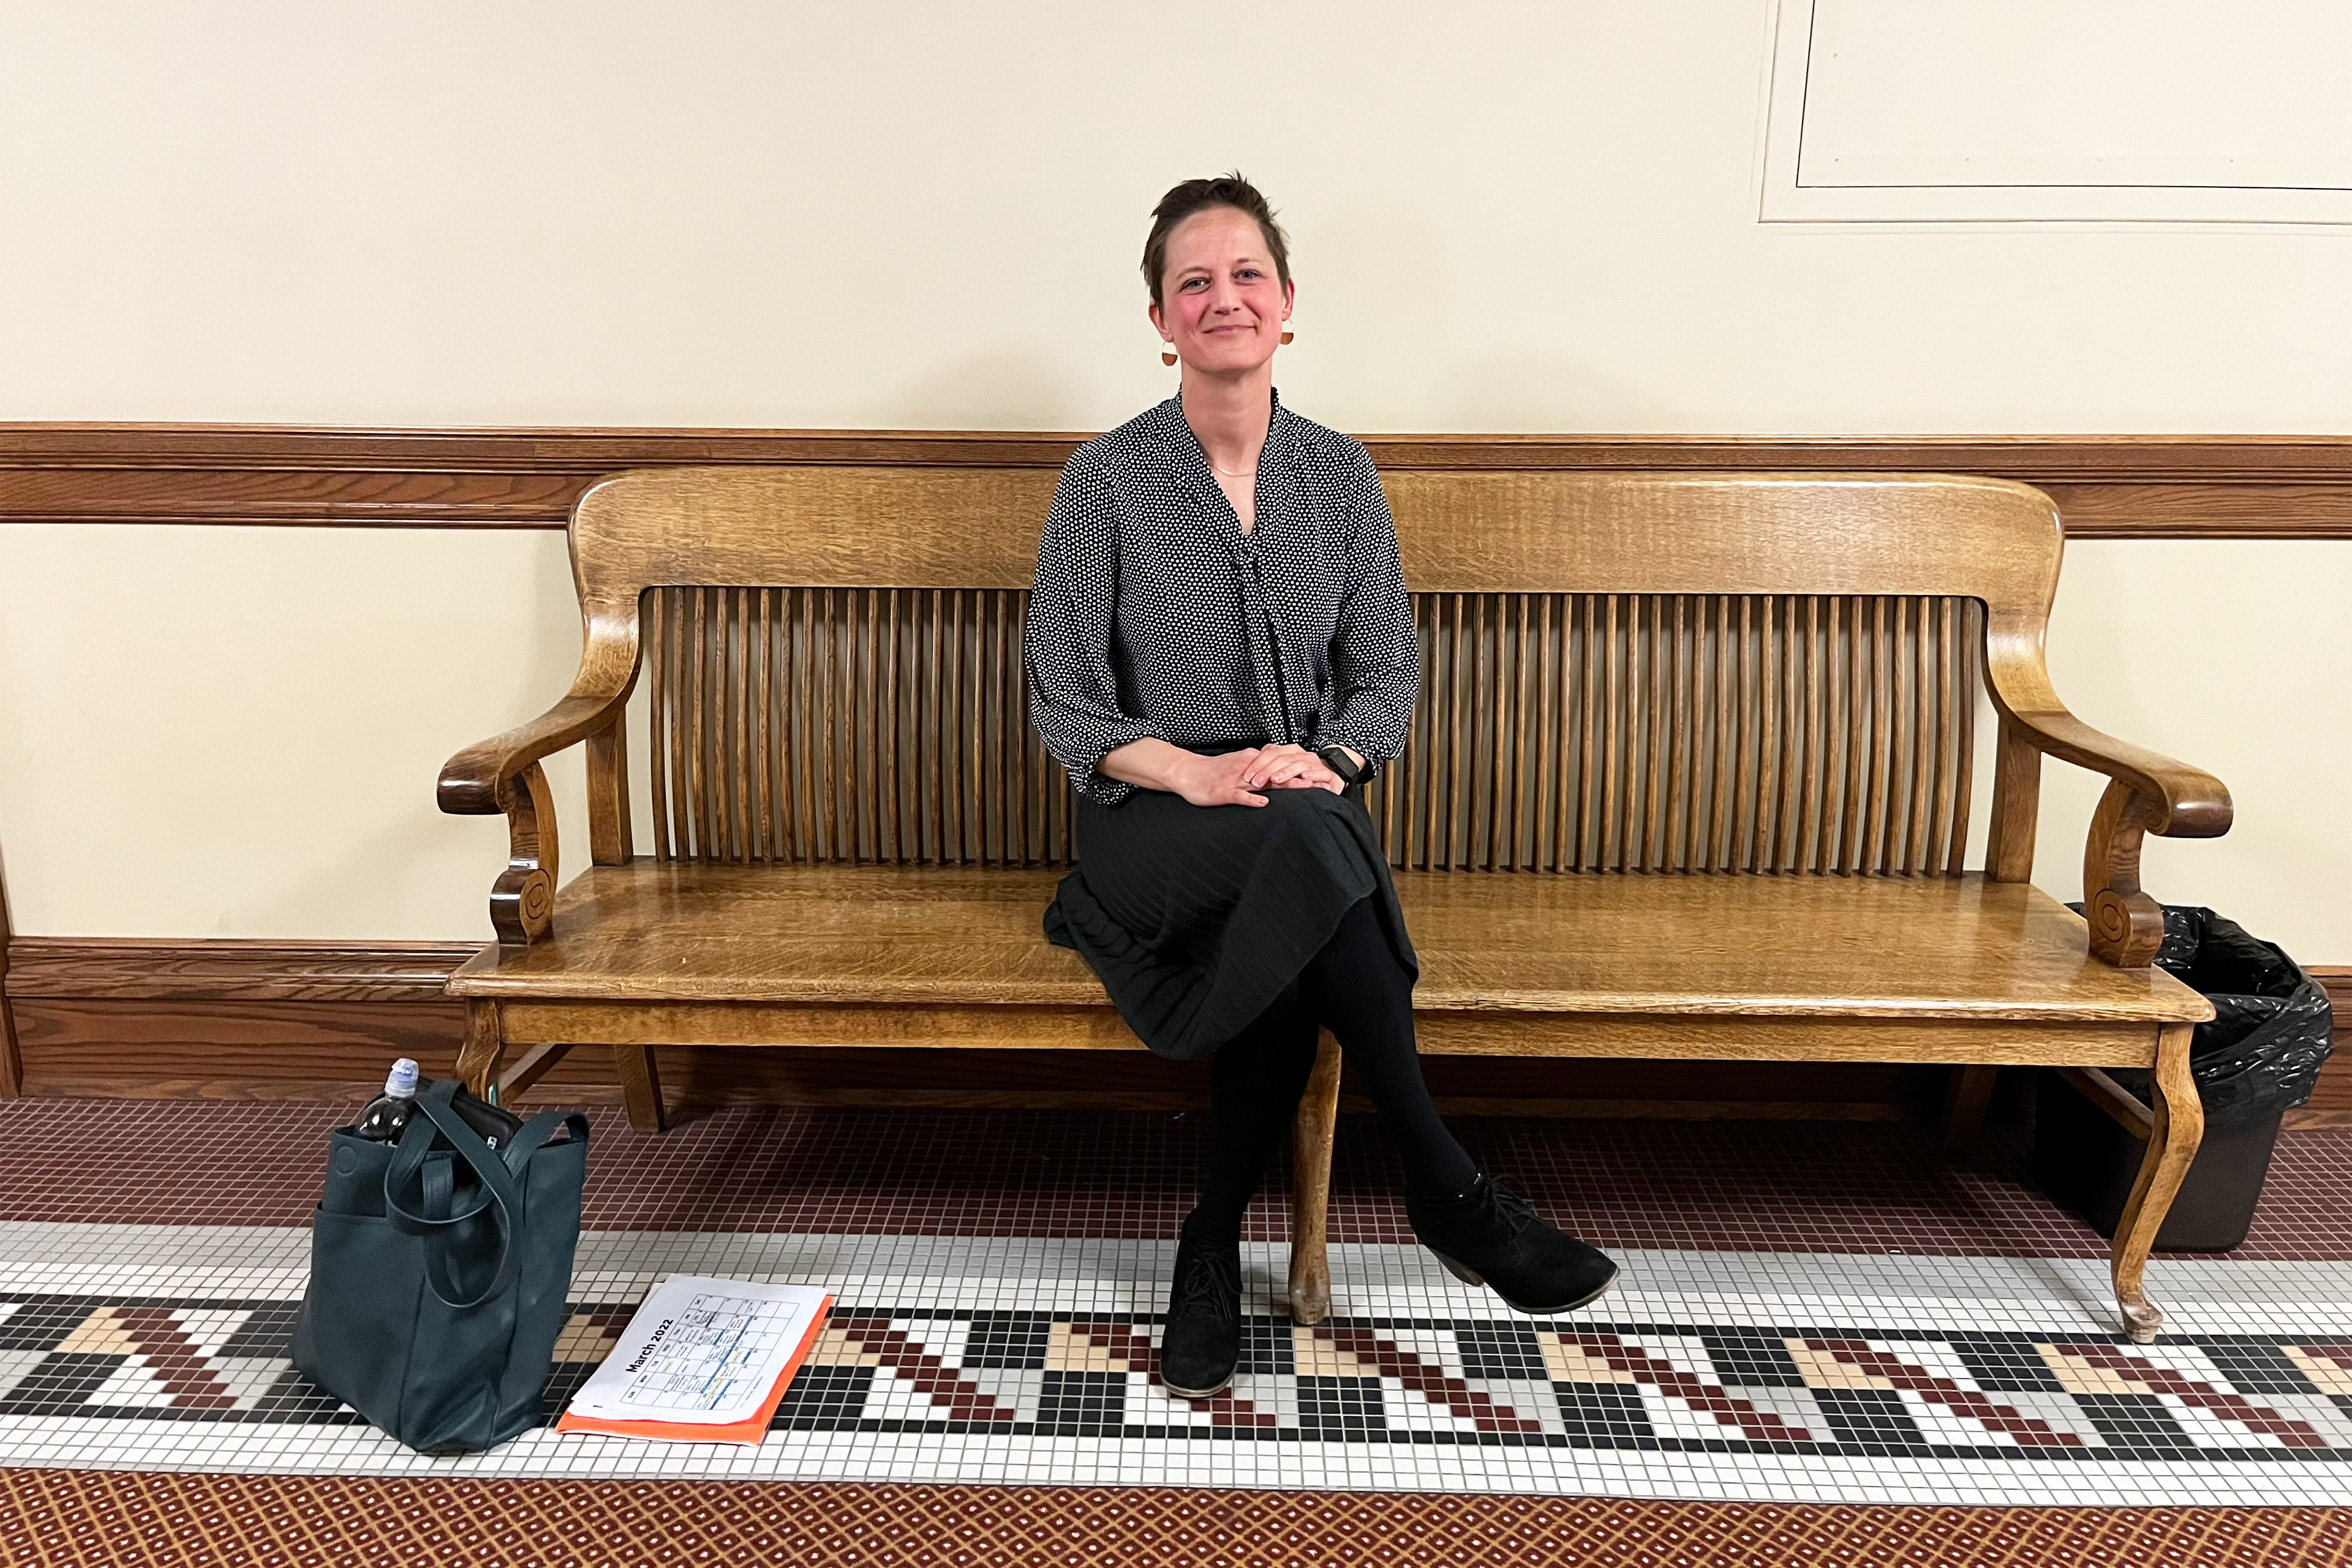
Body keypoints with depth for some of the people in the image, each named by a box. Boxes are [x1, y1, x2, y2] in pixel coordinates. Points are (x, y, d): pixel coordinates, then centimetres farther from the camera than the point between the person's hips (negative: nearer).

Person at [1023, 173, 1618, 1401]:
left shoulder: (1339, 475, 8)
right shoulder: (1105, 480, -1)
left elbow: (1387, 671, 8)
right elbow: (1063, 704, -2)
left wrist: (1326, 759, -14)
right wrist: (1196, 772, -20)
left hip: (1307, 823, 2)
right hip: (1149, 826, -2)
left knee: (1290, 944, -34)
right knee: (1301, 839, -36)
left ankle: (1215, 1240, -11)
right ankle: (1444, 1188, -26)